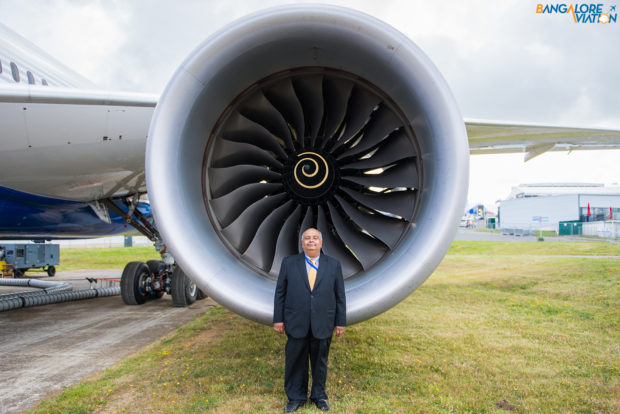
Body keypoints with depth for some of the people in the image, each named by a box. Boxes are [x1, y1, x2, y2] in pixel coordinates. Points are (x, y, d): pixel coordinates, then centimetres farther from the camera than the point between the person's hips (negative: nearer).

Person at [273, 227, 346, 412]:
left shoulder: (334, 265, 3)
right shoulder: (289, 263, 2)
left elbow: (340, 296, 4)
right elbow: (280, 293, 3)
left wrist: (340, 322, 2)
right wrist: (278, 319, 0)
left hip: (323, 325, 0)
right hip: (296, 323, 0)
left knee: (320, 361, 12)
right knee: (295, 361, 8)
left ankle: (319, 395, 31)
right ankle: (296, 397, 26)